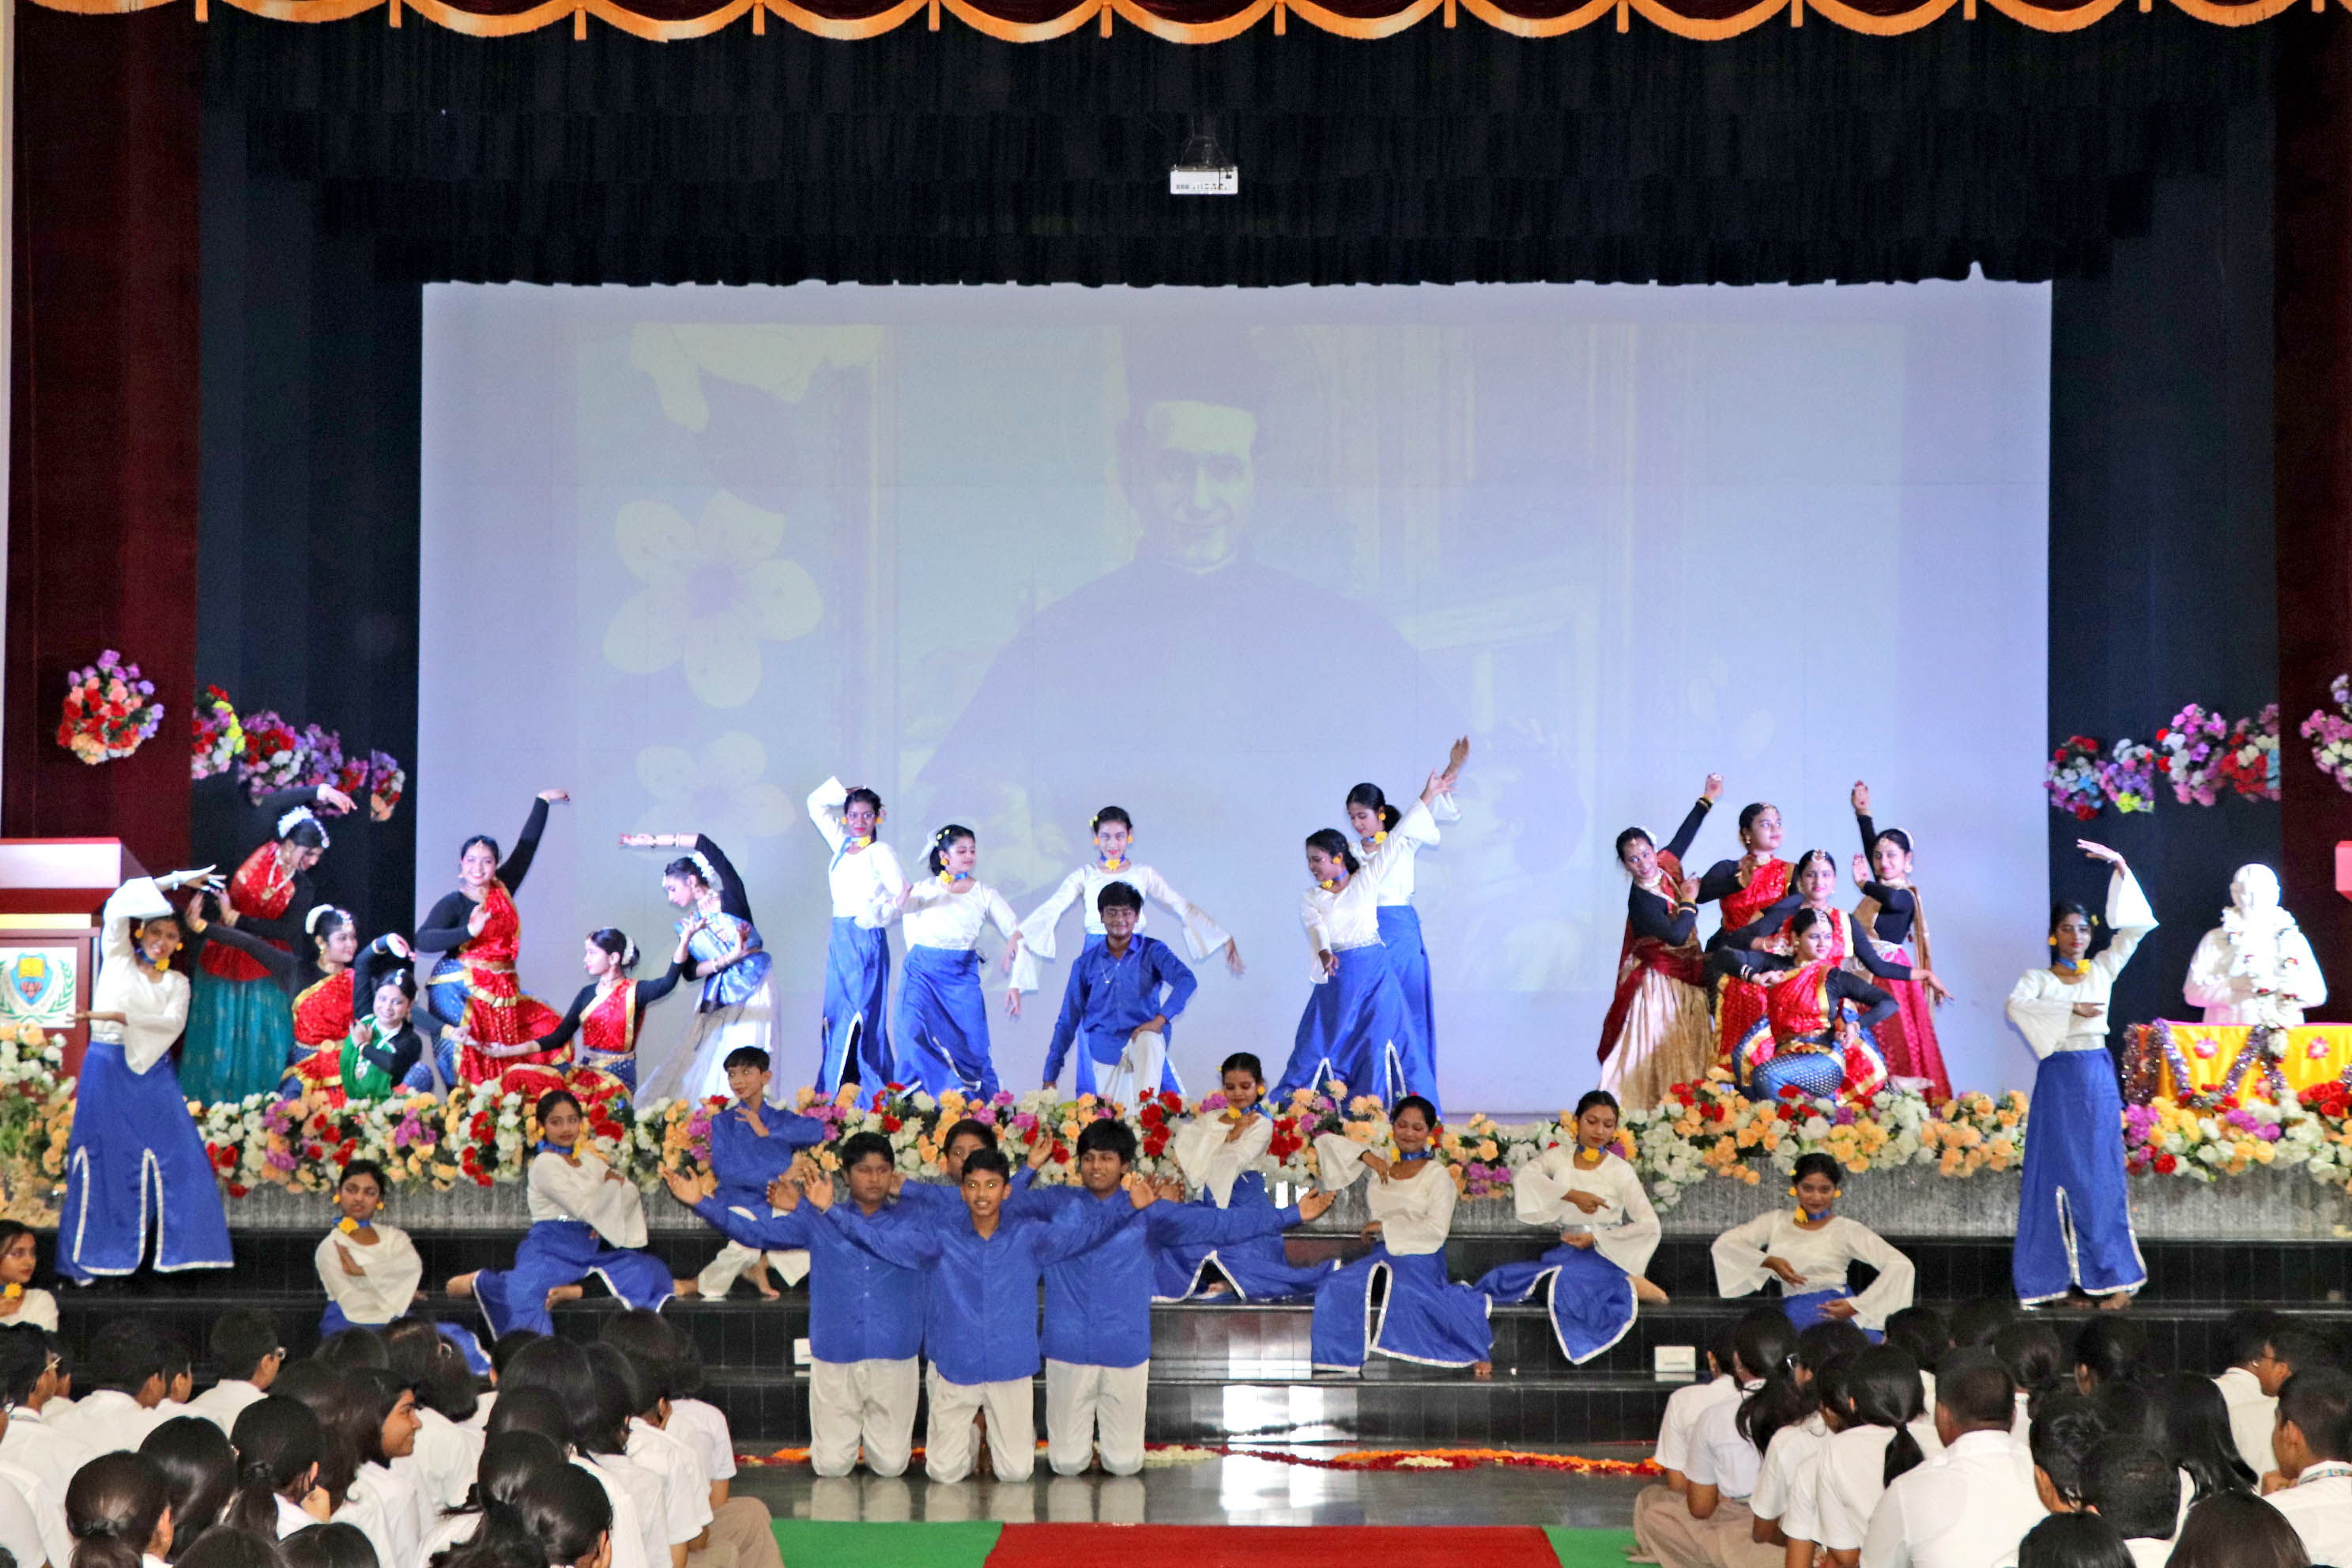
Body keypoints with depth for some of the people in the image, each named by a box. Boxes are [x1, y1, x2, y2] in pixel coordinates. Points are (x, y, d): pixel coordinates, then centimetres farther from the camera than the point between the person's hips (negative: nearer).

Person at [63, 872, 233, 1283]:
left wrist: (121, 1017, -18)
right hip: (107, 1071, -3)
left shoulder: (176, 982, 13)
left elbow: (173, 1022, -6)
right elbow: (118, 906, -7)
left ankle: (178, 1249, 0)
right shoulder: (117, 958, 7)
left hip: (153, 1073, 3)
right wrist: (174, 880, -7)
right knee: (100, 1160, -3)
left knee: (174, 1157, -5)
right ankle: (82, 1258, 0)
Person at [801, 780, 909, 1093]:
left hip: (867, 936, -7)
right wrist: (847, 792, 14)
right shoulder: (842, 845, 14)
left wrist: (876, 913, -23)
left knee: (860, 1012, -8)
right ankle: (832, 1091, 6)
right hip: (840, 937, 7)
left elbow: (902, 893, -10)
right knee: (837, 1011, 5)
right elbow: (816, 805, 24)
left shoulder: (880, 852, -4)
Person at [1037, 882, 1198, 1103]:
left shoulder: (1152, 952, 3)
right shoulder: (1086, 962, 9)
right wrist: (1050, 1077, 6)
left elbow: (1187, 980, -16)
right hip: (1102, 1061, 3)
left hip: (1141, 1047, -2)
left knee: (1149, 1041, -36)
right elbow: (1068, 1021, 11)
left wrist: (1160, 1019, -32)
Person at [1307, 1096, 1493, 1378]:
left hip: (1420, 1256, -5)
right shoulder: (1380, 1166, 18)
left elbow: (1436, 1230, -8)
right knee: (1333, 1288, -25)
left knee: (1407, 1288, -40)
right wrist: (1364, 1156, 6)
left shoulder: (1437, 1175, 4)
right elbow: (1325, 1142, 20)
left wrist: (1384, 1227, -7)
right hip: (1382, 1254, 5)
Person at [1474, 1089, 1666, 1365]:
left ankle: (1630, 1287, -18)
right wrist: (1572, 1195, -16)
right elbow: (1523, 1175, -9)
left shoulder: (1620, 1171, 2)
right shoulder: (1559, 1158, 12)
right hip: (1565, 1253, 4)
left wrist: (1597, 1238, -11)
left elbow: (1649, 1225, -4)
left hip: (1605, 1255, -4)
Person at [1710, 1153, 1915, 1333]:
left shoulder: (1846, 1229, 4)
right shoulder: (1778, 1222, 16)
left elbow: (1900, 1265, -5)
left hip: (1836, 1315, -3)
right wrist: (1769, 1262, -4)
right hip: (1792, 1319, 3)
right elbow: (1723, 1244, 11)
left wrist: (1856, 1305, -11)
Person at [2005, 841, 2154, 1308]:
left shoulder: (2102, 970, 12)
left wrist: (2120, 867, 0)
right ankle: (2066, 1275, -3)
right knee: (2062, 1174, -4)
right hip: (2059, 1080, -2)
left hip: (2099, 1078, 2)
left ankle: (2113, 1277, -3)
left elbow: (2135, 924, 6)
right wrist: (2071, 1008, -18)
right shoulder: (2038, 978, 6)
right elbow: (2015, 1006, -15)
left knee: (2102, 1174, -1)